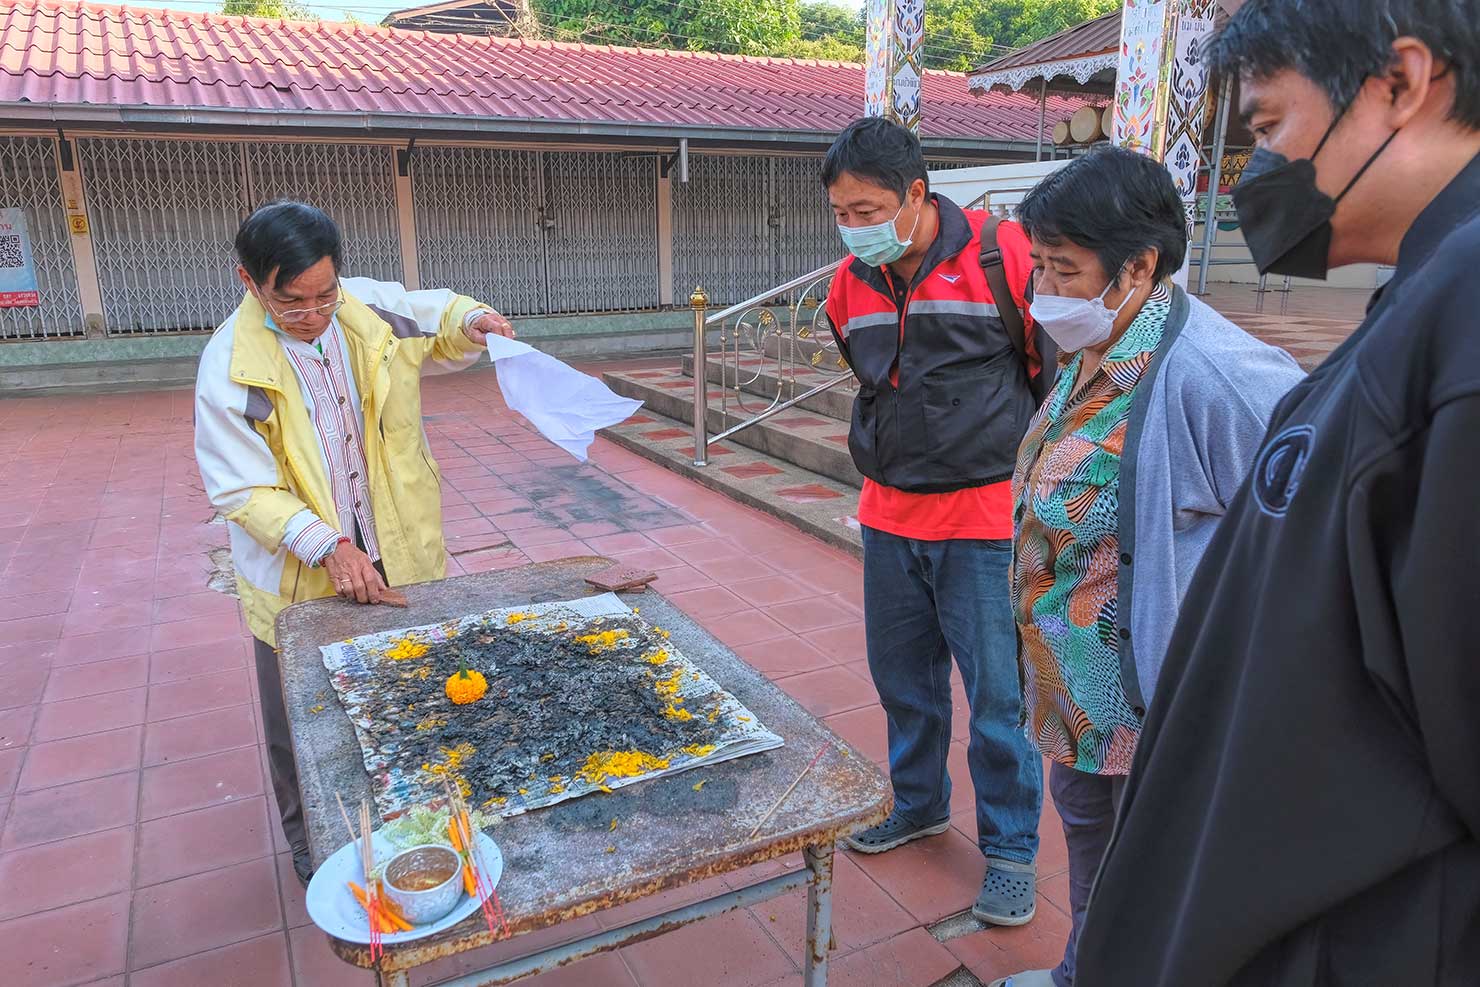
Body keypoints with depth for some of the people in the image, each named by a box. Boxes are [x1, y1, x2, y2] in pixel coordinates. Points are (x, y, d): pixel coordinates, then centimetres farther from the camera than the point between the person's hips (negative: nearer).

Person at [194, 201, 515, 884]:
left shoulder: (372, 308, -8)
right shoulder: (231, 366, -19)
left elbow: (435, 322, 12)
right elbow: (242, 491, -18)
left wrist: (471, 321, -11)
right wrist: (327, 546, -29)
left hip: (398, 561, 4)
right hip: (300, 580, -3)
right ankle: (310, 842, 40)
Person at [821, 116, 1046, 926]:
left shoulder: (1003, 255, -13)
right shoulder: (852, 283, 4)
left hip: (983, 520, -5)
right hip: (888, 517, 6)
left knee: (997, 694, 4)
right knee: (902, 677, 18)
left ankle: (1011, 849, 25)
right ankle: (920, 805, 41)